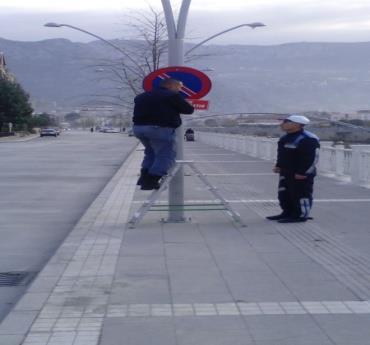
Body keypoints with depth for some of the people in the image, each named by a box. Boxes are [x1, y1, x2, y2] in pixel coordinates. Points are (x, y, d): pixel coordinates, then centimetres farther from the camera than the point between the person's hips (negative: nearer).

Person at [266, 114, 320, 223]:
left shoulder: (308, 139, -19)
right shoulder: (285, 138, 12)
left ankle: (301, 215, 3)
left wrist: (303, 173, -23)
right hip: (285, 172, 10)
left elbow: (313, 157, -21)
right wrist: (278, 166, 15)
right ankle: (287, 213, 27)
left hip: (300, 174, -10)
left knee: (301, 194, -4)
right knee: (284, 193, 15)